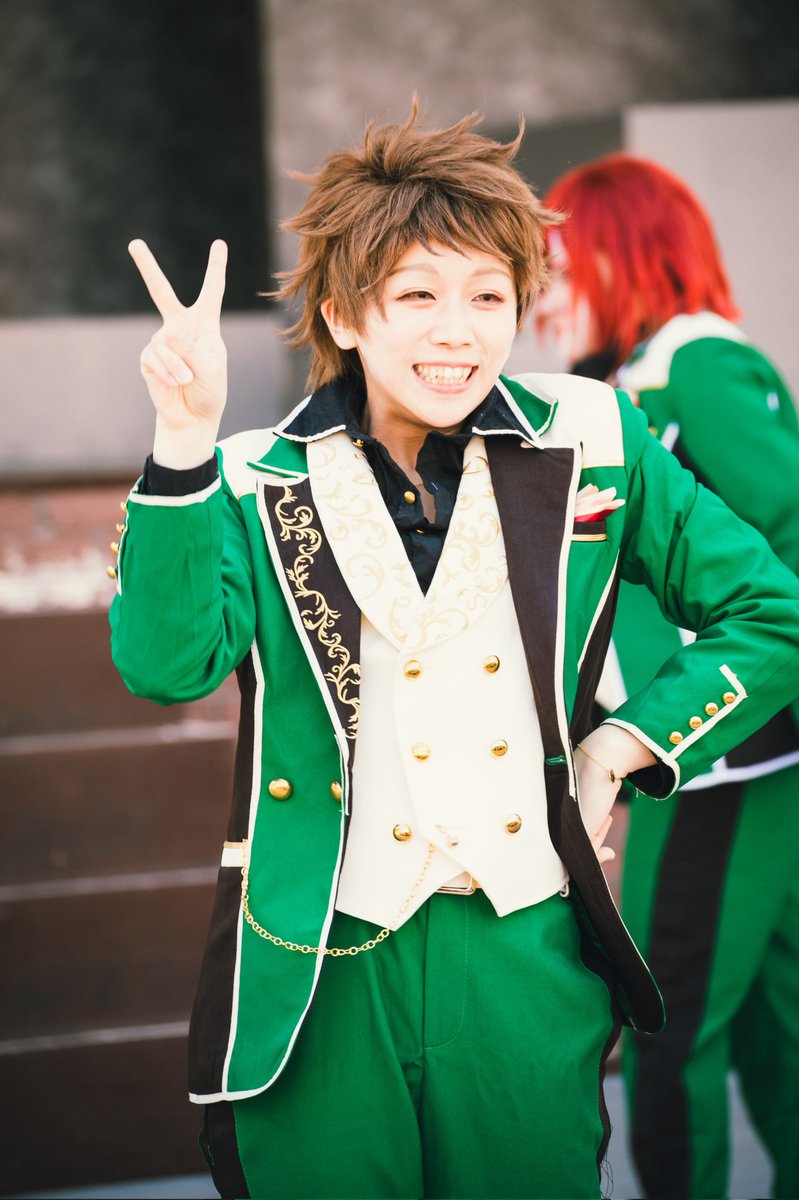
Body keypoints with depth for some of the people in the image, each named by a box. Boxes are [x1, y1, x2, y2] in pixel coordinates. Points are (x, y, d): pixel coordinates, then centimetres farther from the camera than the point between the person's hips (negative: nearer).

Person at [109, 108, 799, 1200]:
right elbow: (166, 662, -19)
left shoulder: (592, 446, 1)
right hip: (322, 970, -1)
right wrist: (184, 442, -26)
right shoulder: (257, 483, -2)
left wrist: (626, 743, 0)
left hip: (528, 956, 1)